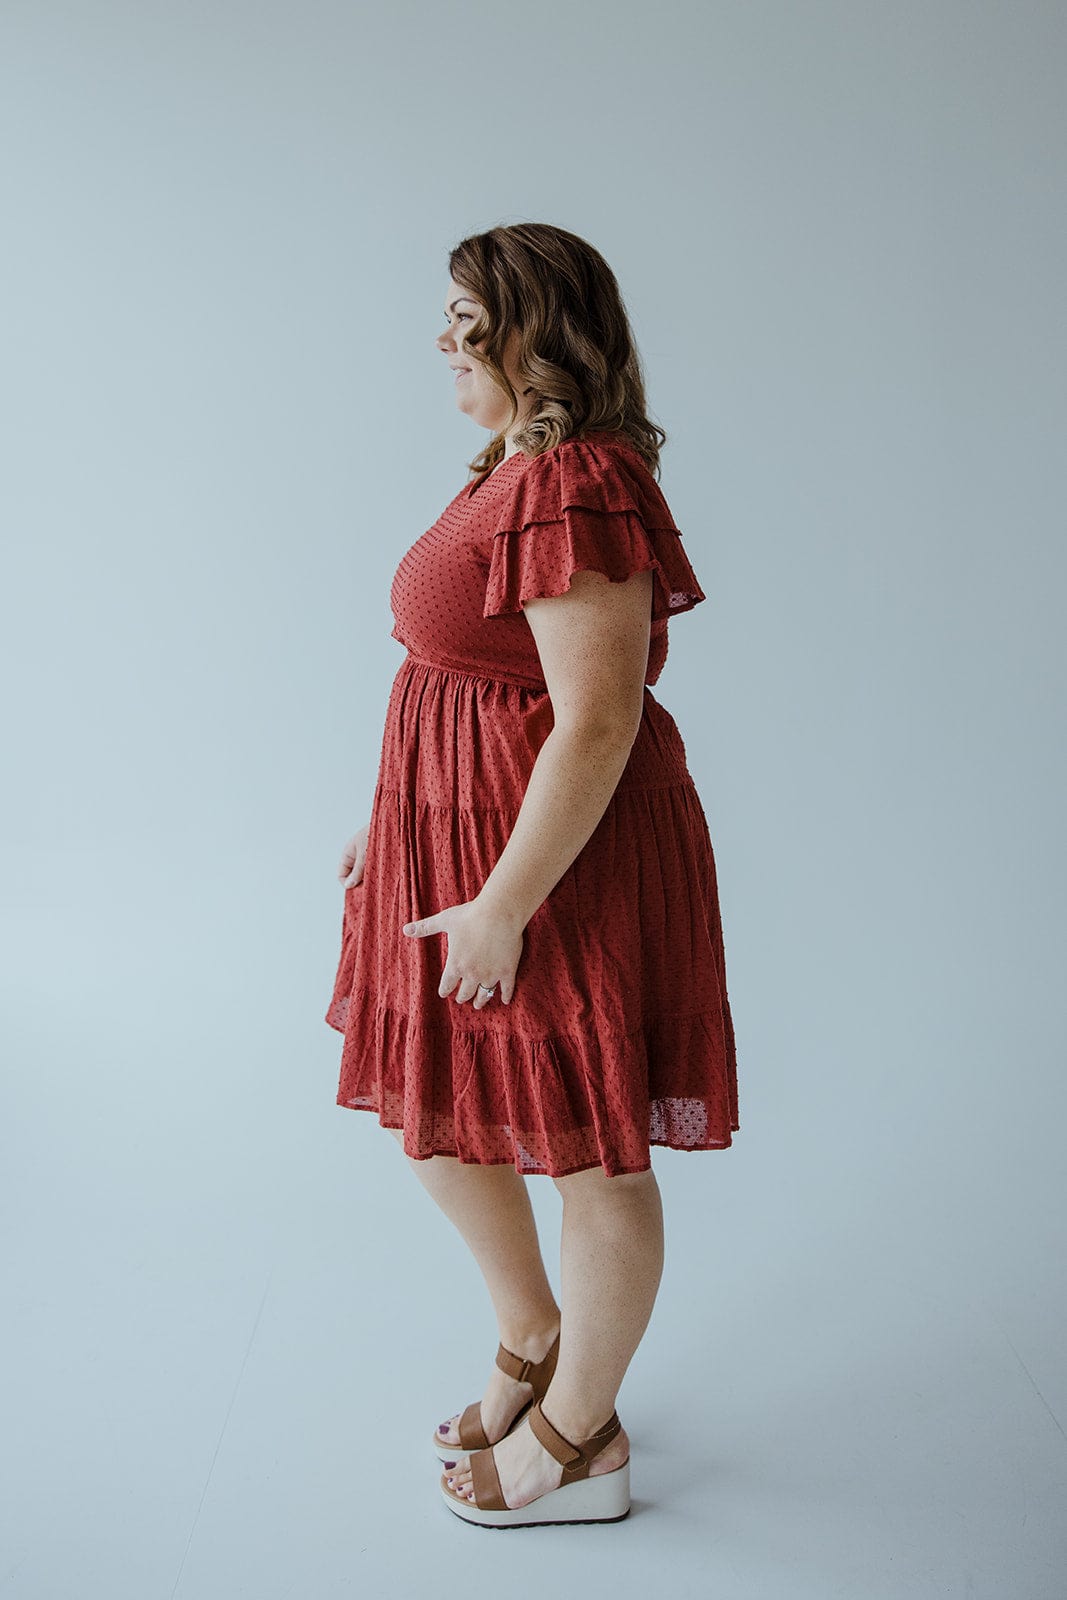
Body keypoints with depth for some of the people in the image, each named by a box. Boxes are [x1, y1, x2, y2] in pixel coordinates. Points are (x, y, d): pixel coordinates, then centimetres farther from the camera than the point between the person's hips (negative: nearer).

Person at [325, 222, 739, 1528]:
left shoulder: (575, 489, -22)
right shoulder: (517, 470, 11)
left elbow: (597, 724, -26)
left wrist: (501, 906, -21)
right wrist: (395, 822, 18)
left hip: (564, 859, -11)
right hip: (460, 838, 11)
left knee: (590, 1154, 9)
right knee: (430, 1113, 21)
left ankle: (579, 1439, 31)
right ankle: (534, 1341, 45)